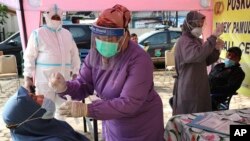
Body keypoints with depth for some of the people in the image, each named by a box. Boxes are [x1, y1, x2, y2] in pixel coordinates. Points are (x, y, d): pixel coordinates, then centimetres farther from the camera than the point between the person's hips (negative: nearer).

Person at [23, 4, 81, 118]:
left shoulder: (67, 34, 11)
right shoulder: (38, 34, -3)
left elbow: (74, 54, 14)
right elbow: (30, 56, -4)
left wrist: (75, 72, 9)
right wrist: (28, 77, -9)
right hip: (44, 79, -5)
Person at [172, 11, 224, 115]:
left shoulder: (197, 40, 16)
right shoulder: (184, 41, -16)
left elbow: (206, 61, 17)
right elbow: (198, 54, -36)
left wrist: (216, 49, 0)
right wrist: (213, 37, -35)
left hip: (199, 87, 10)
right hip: (188, 89, -10)